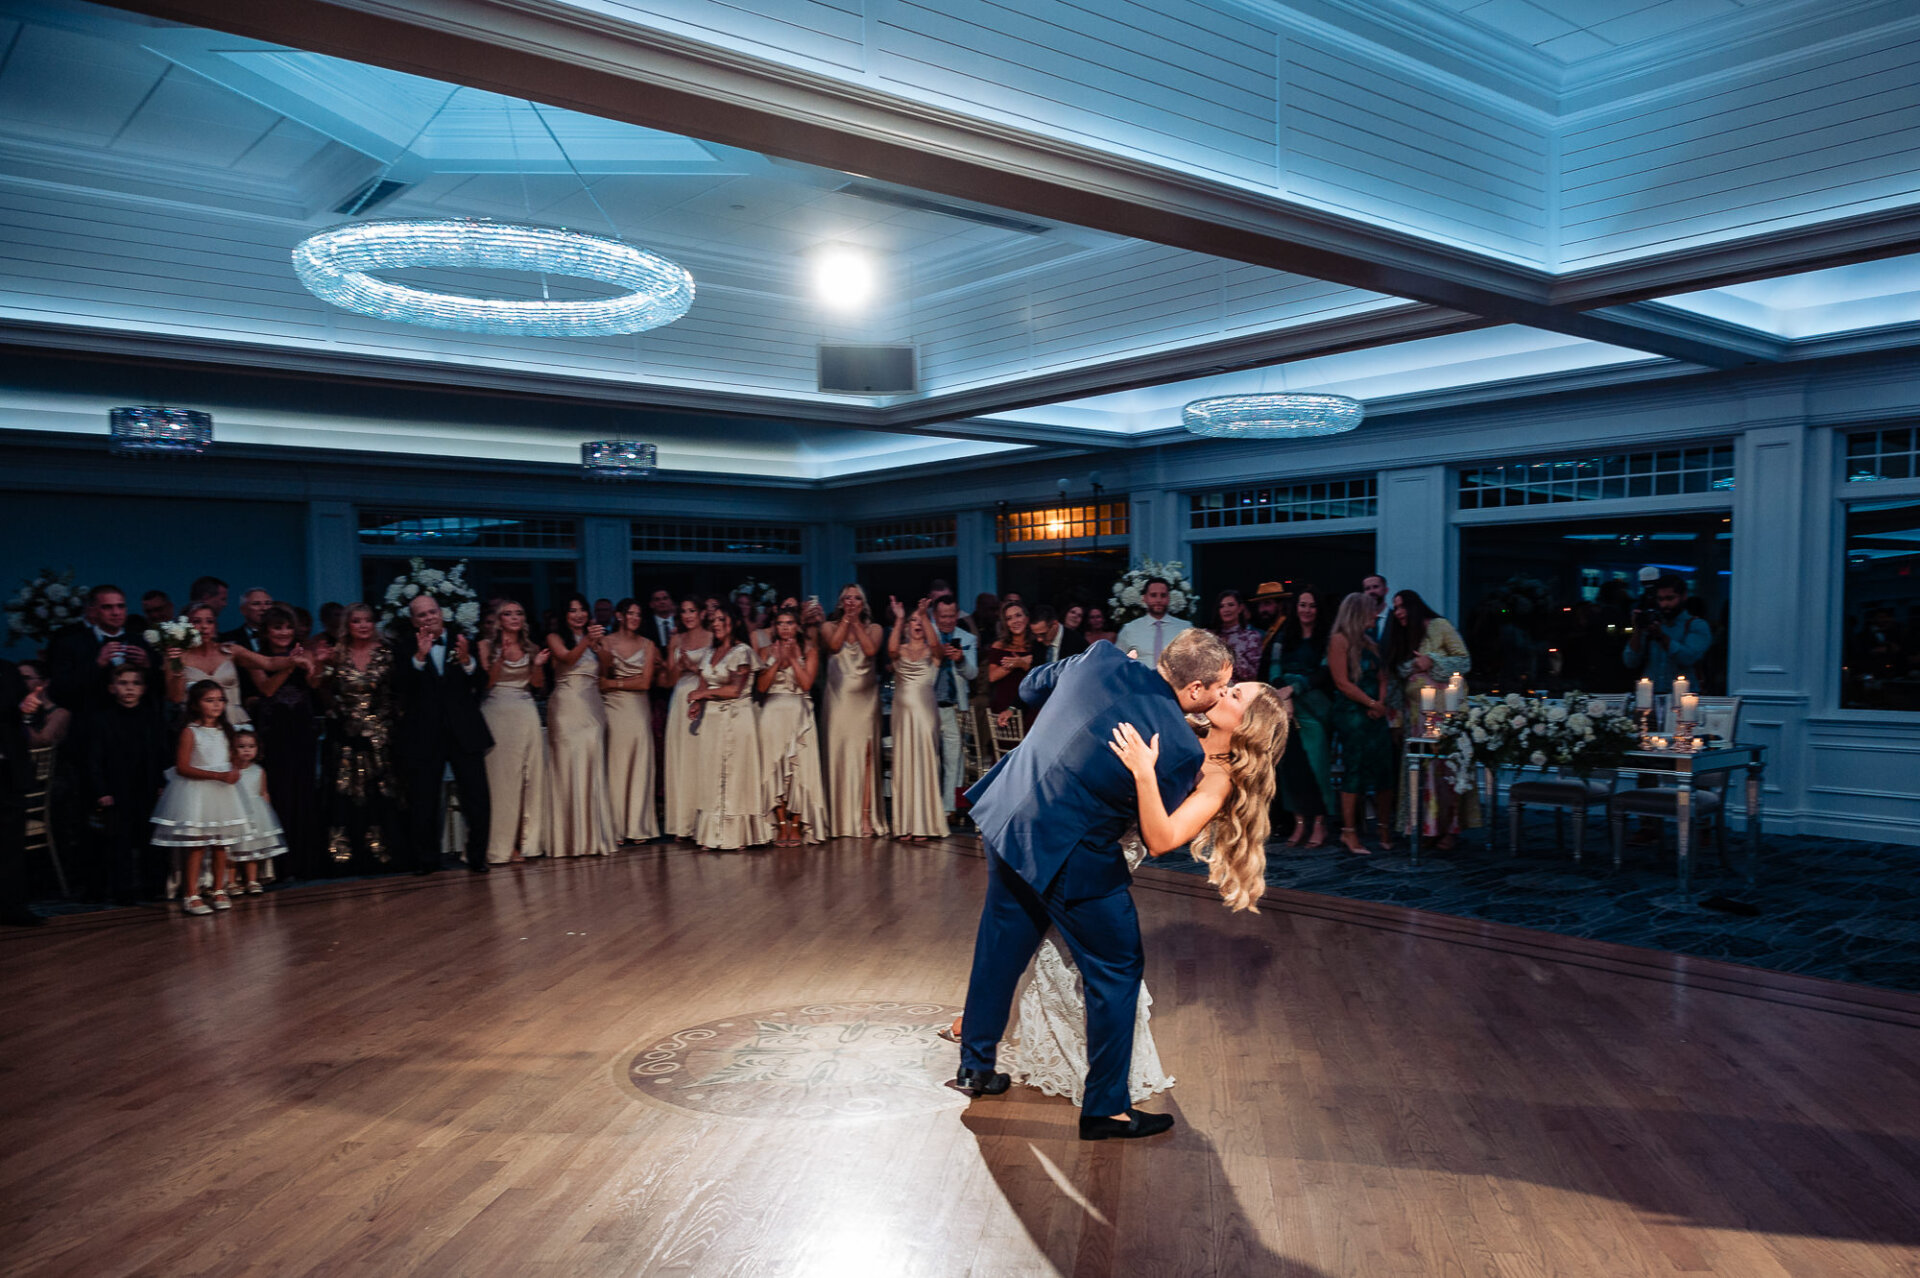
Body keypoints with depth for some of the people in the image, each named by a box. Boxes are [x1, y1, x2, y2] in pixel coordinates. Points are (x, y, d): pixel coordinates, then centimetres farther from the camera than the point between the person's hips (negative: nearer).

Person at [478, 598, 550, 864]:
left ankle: (528, 840, 9)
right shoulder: (487, 646, 2)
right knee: (501, 776, -4)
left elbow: (538, 685, 11)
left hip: (526, 713, 4)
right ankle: (501, 845, -1)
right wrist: (502, 657, -17)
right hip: (497, 713, -4)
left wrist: (538, 665, -6)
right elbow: (486, 682, -7)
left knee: (530, 775, 2)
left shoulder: (531, 647, 12)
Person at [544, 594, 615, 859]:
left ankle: (594, 835, 6)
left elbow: (606, 670, 5)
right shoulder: (555, 638, 7)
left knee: (593, 769, 0)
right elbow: (567, 658, -13)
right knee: (568, 768, -6)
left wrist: (600, 647, -13)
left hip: (592, 708, 3)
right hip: (566, 708, -3)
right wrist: (586, 642, -30)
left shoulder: (597, 637, 17)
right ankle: (570, 837, -2)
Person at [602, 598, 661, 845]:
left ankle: (639, 827, 6)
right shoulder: (606, 643, 4)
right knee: (615, 766, -2)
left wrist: (616, 682, -3)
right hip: (613, 709, -2)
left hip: (639, 709, 2)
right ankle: (617, 828, 2)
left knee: (640, 766, 1)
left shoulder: (647, 645, 10)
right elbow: (602, 681, -1)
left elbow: (645, 682, 2)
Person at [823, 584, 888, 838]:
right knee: (839, 753, -4)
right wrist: (846, 619, -2)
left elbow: (871, 650, -9)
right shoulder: (829, 626, 12)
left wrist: (856, 621, -2)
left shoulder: (873, 628, 11)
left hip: (865, 700, 0)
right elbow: (834, 645, -9)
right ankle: (841, 819, 1)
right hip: (839, 699, 0)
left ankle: (865, 817, -7)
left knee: (865, 755, -7)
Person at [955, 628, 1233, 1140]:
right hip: (1067, 854, -7)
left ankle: (975, 1066, 41)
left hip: (1005, 816, 7)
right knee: (1117, 968, 12)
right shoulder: (1182, 748, -19)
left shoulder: (1100, 659, -6)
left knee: (1001, 947, 23)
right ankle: (1105, 1107, 22)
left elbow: (1031, 687, 13)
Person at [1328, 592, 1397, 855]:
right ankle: (1348, 831, -3)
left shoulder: (1369, 643, 20)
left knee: (1385, 769, 3)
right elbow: (1342, 682, -12)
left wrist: (1381, 703, -2)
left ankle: (1385, 829, 10)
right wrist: (1371, 703, -10)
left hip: (1375, 713, 7)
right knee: (1355, 769, -7)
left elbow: (1382, 678, 17)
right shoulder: (1339, 640, -5)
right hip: (1351, 713, -7)